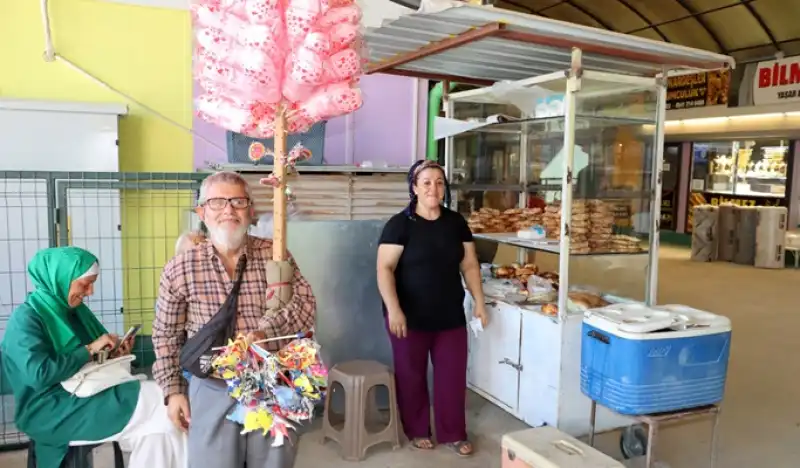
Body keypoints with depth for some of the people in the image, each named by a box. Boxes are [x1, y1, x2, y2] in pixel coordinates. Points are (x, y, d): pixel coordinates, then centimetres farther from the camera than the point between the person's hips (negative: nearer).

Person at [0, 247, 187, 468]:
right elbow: (39, 374, -26)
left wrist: (113, 354, -3)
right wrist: (90, 349, -19)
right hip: (51, 410, -7)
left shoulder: (74, 309, 10)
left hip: (85, 392, 7)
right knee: (154, 402, -19)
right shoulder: (26, 318, -13)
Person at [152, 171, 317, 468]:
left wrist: (266, 333, -25)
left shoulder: (275, 255, -3)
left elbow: (305, 303, -10)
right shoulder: (180, 269, -4)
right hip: (212, 390, -1)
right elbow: (166, 335, 4)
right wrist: (173, 390, 2)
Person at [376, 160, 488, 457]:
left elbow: (469, 265, 9)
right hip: (410, 317, -3)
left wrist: (479, 301, 4)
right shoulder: (399, 224, -11)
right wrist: (393, 309, -23)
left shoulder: (456, 222, 4)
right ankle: (417, 431, 31)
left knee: (452, 374, 9)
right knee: (411, 374, 11)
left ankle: (453, 434, 26)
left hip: (451, 316, 4)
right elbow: (385, 269, -15)